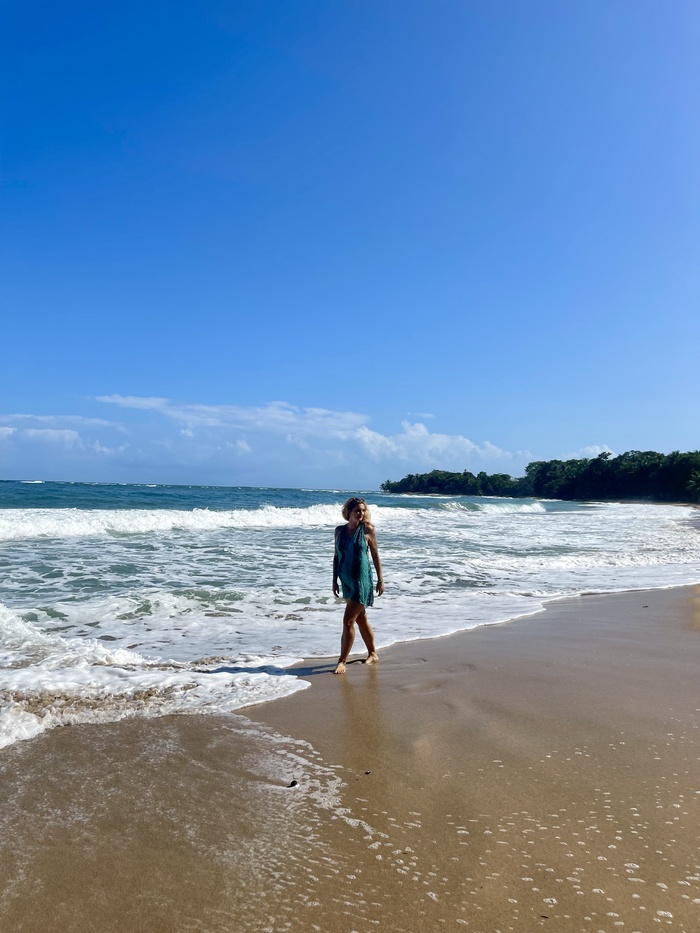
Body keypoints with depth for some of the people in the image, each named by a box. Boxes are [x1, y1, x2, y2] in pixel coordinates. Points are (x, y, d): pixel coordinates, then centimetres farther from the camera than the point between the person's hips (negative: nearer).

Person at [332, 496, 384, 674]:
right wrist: (334, 580, 9)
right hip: (346, 580, 5)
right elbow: (336, 556, 10)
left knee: (348, 621, -7)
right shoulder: (340, 530, 3)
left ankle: (342, 662, 1)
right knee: (361, 619, 16)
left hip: (362, 581, -5)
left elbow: (375, 555, 0)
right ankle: (372, 654, 32)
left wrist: (380, 580, 0)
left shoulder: (367, 530, -6)